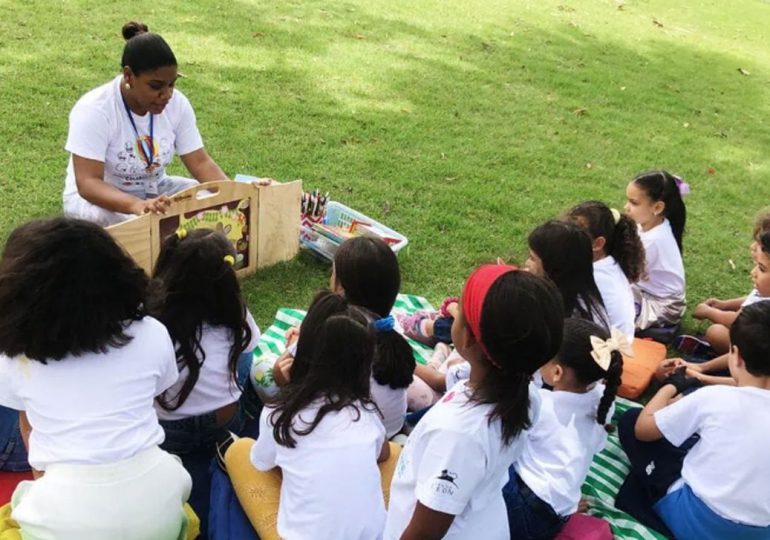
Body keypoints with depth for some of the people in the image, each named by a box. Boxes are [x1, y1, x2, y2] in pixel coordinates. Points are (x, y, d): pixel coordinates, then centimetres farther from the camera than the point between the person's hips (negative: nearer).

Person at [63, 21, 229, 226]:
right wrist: (137, 205, -50)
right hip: (97, 197, -4)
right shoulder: (95, 110, -25)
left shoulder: (177, 103, -11)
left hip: (155, 191, 5)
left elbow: (200, 163, -10)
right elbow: (88, 183, -31)